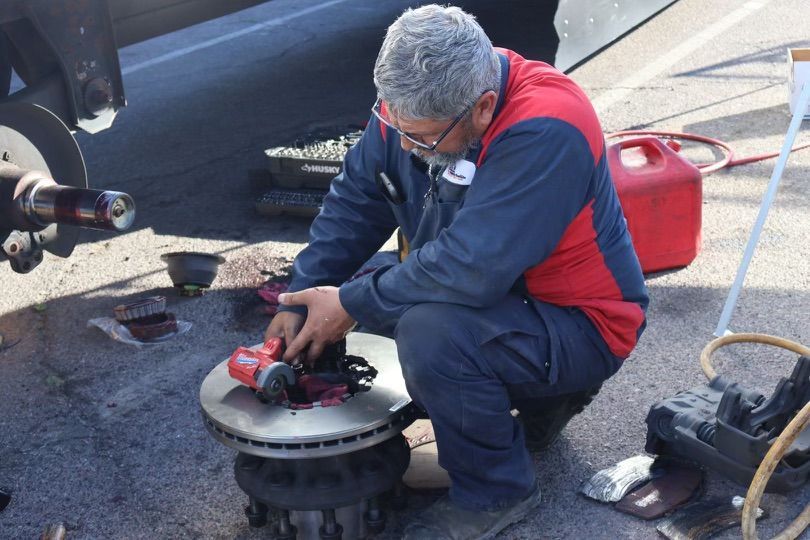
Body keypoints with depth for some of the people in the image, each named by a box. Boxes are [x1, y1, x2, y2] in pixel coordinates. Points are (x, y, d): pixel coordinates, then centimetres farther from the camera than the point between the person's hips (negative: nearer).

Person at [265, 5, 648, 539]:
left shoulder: (544, 132, -33)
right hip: (495, 292, 9)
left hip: (579, 328, -9)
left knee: (429, 332, -32)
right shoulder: (412, 104, -9)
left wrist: (352, 305, -25)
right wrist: (301, 300, -5)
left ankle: (496, 491, -4)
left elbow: (470, 268, -36)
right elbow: (354, 203, 3)